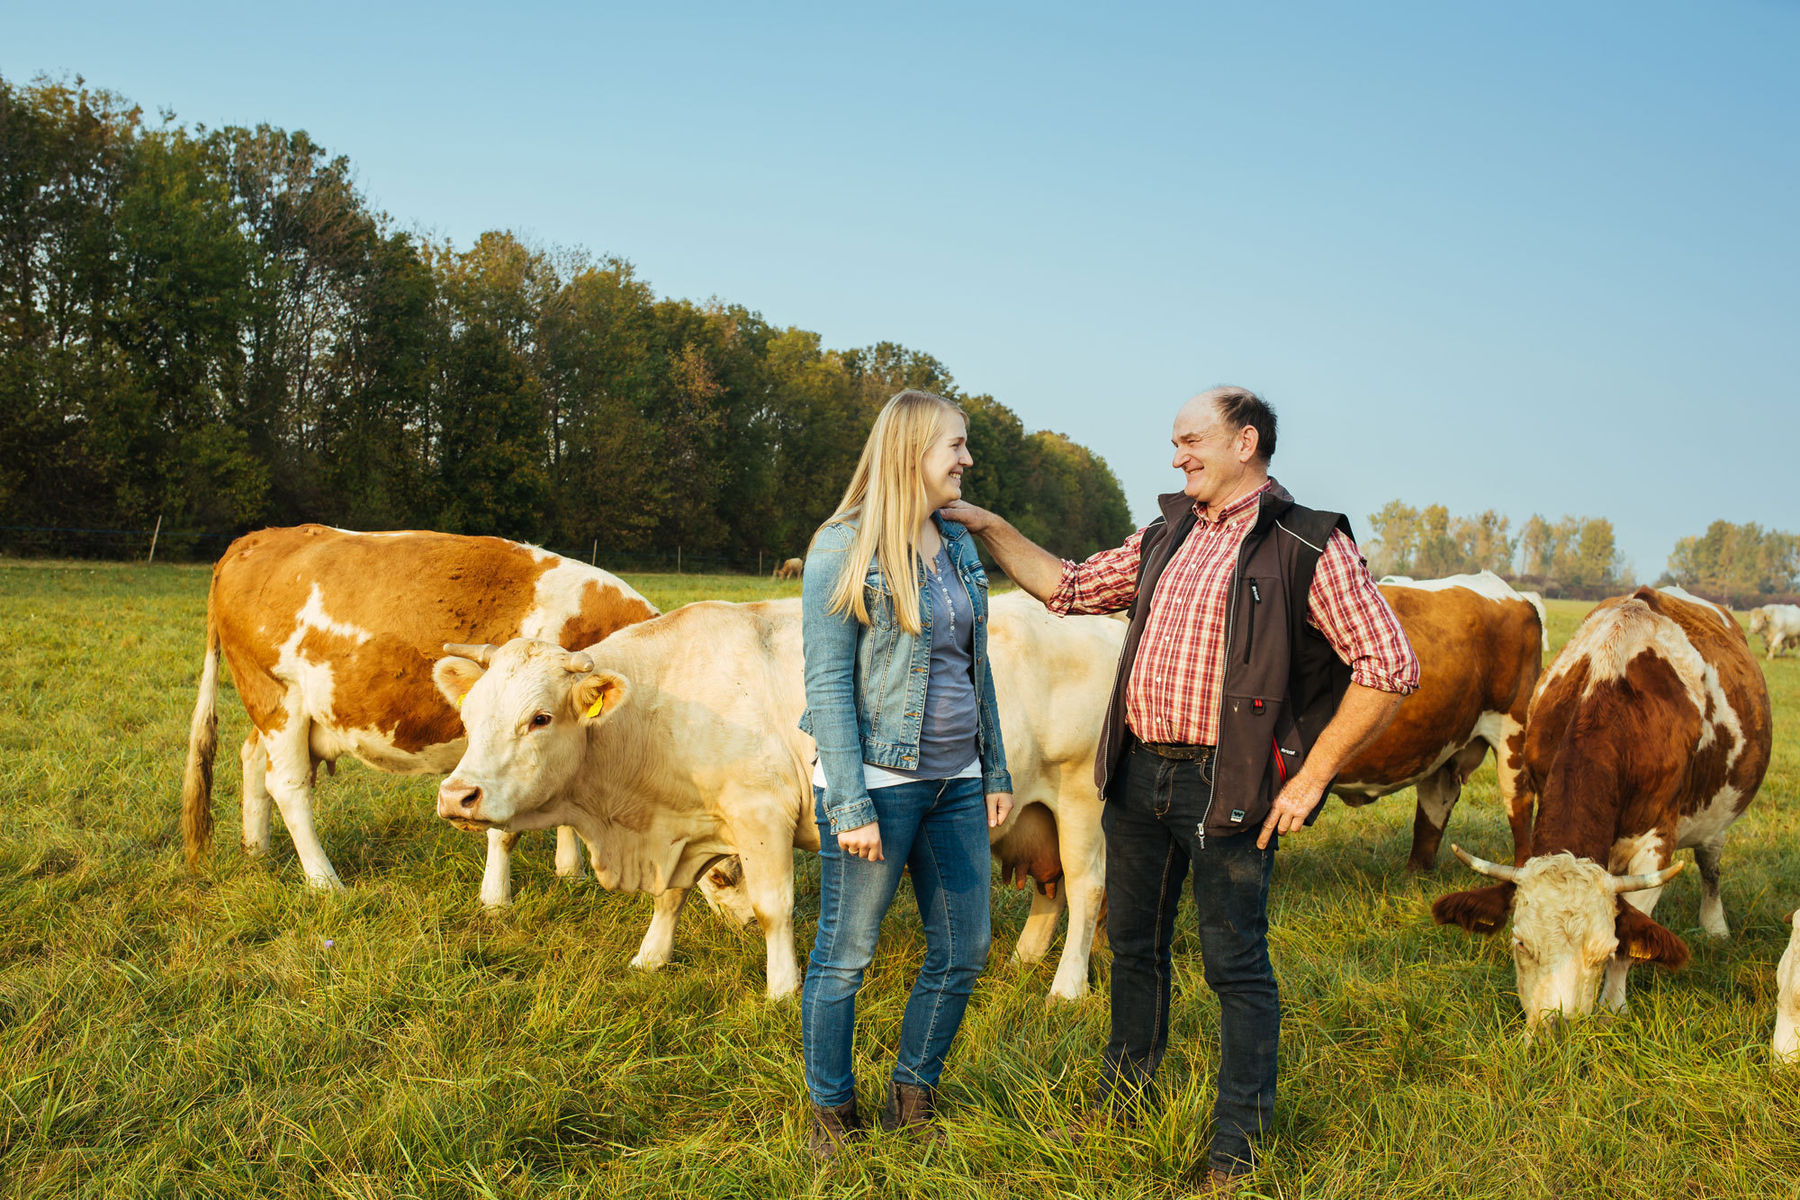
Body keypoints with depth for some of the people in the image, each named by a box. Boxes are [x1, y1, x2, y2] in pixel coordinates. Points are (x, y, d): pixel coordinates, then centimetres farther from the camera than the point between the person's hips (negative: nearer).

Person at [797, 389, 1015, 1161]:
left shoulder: (958, 546, 11)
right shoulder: (843, 548, -10)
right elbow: (827, 683, -13)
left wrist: (995, 772, 14)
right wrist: (849, 805, -17)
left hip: (956, 783, 7)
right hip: (876, 781, -7)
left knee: (963, 953, 12)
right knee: (845, 957, 4)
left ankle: (911, 1106, 29)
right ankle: (831, 1119, 22)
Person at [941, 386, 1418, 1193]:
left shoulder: (1309, 546, -9)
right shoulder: (1164, 540, 13)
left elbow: (1390, 666, -13)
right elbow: (1068, 588, 24)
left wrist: (1310, 779, -13)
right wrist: (989, 529, 15)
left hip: (1226, 785, -6)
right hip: (1137, 771, 7)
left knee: (1235, 963, 3)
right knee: (1133, 943, 18)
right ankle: (1127, 1096, 36)